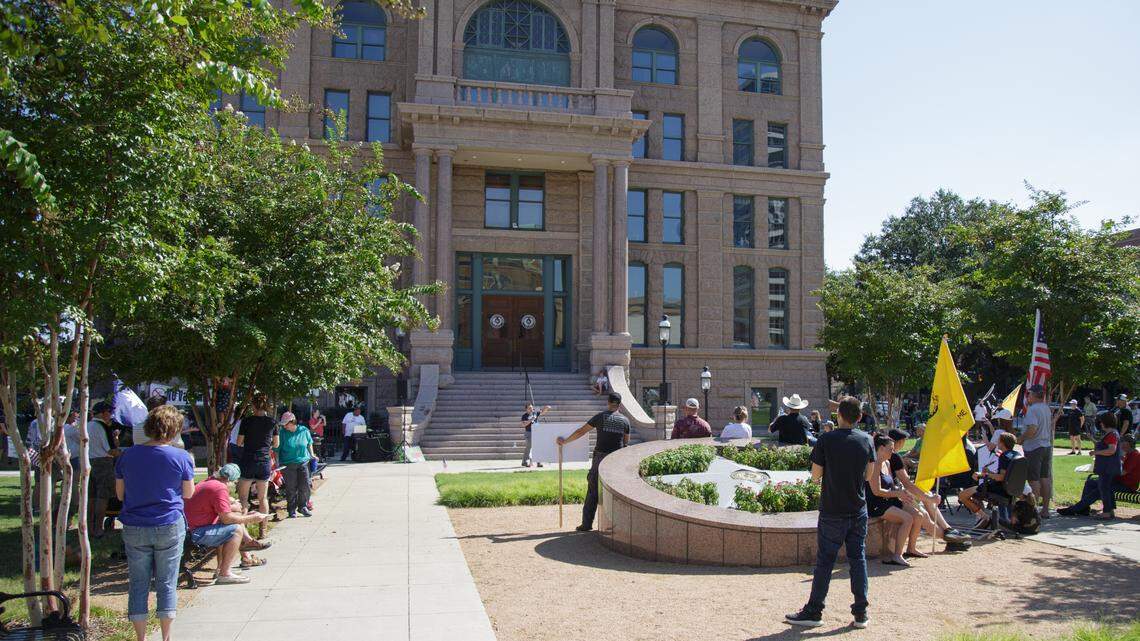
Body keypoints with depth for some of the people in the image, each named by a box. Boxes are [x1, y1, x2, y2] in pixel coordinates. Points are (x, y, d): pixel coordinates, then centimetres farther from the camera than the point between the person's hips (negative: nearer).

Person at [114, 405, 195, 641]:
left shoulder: (127, 455, 0)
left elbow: (120, 494, 8)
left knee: (138, 585, 11)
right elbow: (188, 493, 2)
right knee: (167, 584, 8)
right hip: (169, 526, -2)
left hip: (134, 529, 2)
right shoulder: (181, 457, -8)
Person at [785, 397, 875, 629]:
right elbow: (869, 475, 6)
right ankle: (861, 613, 13)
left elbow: (816, 475, -8)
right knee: (858, 559, 10)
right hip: (859, 510, 3)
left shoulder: (825, 440, -13)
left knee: (825, 560, 3)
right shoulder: (866, 440, -2)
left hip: (832, 512, -3)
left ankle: (814, 611, 9)